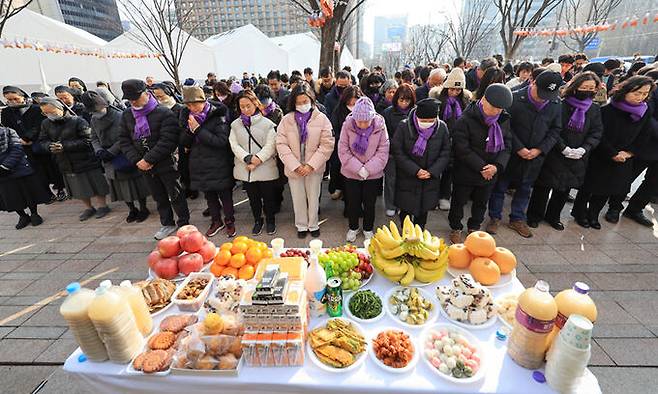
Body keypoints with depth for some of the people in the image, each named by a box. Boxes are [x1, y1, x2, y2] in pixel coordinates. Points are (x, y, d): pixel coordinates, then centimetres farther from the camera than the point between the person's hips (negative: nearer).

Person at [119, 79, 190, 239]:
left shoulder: (164, 113, -12)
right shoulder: (127, 115, 7)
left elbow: (167, 141, -20)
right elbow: (124, 140, 7)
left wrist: (148, 160, -20)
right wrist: (136, 160, -8)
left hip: (166, 163, -6)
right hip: (145, 166, 6)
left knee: (175, 196, 3)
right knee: (159, 197, 17)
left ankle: (184, 224, 19)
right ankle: (168, 224, 32)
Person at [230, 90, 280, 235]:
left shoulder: (267, 123, -3)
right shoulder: (235, 125, 7)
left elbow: (270, 146, -10)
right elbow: (234, 145, -2)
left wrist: (257, 160, -19)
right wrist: (248, 158, -17)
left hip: (265, 168, -3)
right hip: (244, 169, 3)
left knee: (268, 197, 8)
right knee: (253, 197, 15)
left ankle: (270, 220, 29)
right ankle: (257, 220, 34)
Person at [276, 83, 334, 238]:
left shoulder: (321, 118, -6)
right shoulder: (286, 120, -2)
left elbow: (327, 145, -9)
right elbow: (281, 144, -5)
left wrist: (311, 165, -15)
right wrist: (295, 166, -14)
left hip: (314, 167, -1)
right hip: (293, 167, 1)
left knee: (313, 198, 11)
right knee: (298, 199, 12)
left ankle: (313, 225, 32)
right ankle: (302, 226, 32)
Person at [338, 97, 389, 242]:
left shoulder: (380, 126, -14)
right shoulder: (348, 125, -14)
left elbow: (383, 151, -10)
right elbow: (343, 150, -12)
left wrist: (368, 169, -19)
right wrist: (358, 168, -19)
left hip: (373, 174, 0)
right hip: (351, 173, 1)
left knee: (369, 203, 13)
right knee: (352, 202, 14)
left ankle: (368, 229, 36)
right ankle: (353, 228, 37)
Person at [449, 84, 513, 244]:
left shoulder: (504, 120, -2)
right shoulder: (465, 120, -19)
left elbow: (507, 146, 0)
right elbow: (462, 149, -23)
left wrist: (497, 166, -18)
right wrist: (481, 167, -22)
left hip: (490, 173, 5)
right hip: (465, 172, -5)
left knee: (481, 202, 21)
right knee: (459, 201, 12)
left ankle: (474, 227, 43)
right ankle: (456, 229, 33)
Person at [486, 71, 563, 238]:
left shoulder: (555, 104, 1)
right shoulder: (515, 98, -14)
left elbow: (555, 130, 5)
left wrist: (540, 150, -8)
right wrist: (519, 148, -17)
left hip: (535, 155, 4)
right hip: (511, 153, -4)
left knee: (525, 187, 15)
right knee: (500, 185, 6)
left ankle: (517, 219, 30)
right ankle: (495, 217, 22)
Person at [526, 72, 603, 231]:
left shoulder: (594, 109, 7)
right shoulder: (559, 105, -7)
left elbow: (596, 133, 4)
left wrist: (583, 149, -13)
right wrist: (564, 148, -18)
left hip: (577, 158, 5)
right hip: (554, 155, -4)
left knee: (565, 188, 12)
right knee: (544, 186, 2)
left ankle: (553, 216, 28)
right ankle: (535, 216, 17)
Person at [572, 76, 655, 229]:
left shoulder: (646, 111, 1)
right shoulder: (607, 109, -15)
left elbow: (644, 136, 6)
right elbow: (600, 136, -15)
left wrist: (628, 153, -6)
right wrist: (613, 154, -13)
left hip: (623, 161, 5)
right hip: (598, 158, -5)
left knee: (607, 189, 12)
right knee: (589, 187, 5)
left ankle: (593, 215, 26)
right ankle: (580, 213, 21)